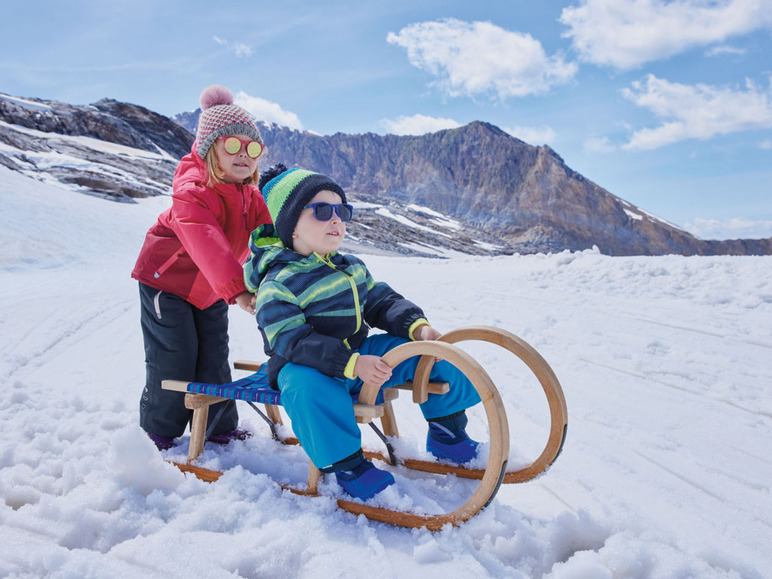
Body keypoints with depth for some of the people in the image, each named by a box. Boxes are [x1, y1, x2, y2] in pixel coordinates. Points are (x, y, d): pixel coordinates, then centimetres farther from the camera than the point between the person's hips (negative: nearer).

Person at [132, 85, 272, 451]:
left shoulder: (252, 198, -5)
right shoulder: (192, 193, -31)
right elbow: (207, 246, -45)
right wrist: (237, 291, -57)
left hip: (211, 289, 7)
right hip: (166, 280, -6)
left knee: (215, 358, 10)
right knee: (174, 360, -3)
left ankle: (219, 427, 24)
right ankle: (158, 432, 18)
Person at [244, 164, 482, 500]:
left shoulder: (352, 268, 9)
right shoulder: (277, 284, -16)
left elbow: (382, 301, 9)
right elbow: (293, 343, -26)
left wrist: (417, 325, -14)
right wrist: (352, 364, -38)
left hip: (359, 353, 7)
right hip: (307, 367, -6)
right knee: (308, 386, -43)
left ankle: (446, 434, 13)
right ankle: (346, 463, -21)